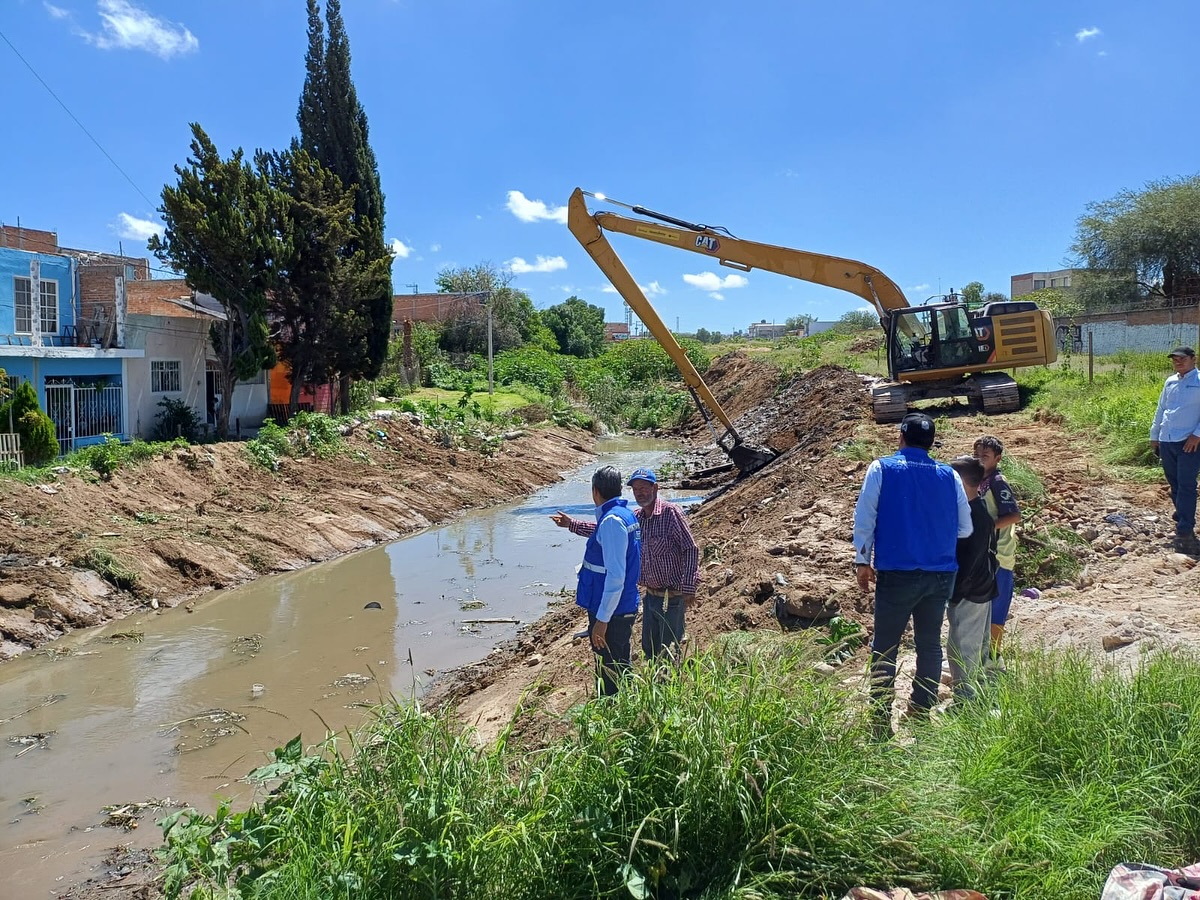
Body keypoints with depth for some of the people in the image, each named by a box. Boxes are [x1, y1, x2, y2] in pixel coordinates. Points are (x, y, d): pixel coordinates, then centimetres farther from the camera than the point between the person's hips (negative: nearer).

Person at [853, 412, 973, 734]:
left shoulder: (882, 469, -3)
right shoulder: (949, 475, 5)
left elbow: (864, 518, -7)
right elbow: (965, 528, 8)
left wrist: (862, 561, 2)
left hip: (897, 574, -3)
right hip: (941, 574, 3)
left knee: (885, 648, 3)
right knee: (930, 644, 14)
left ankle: (881, 721, 2)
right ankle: (921, 713, 19)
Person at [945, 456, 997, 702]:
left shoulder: (968, 514, -23)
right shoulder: (983, 509, 7)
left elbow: (968, 560, -23)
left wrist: (954, 592, -18)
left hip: (968, 592, -10)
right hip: (982, 588, 10)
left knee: (961, 648, 0)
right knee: (978, 645, 20)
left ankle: (965, 701, 7)